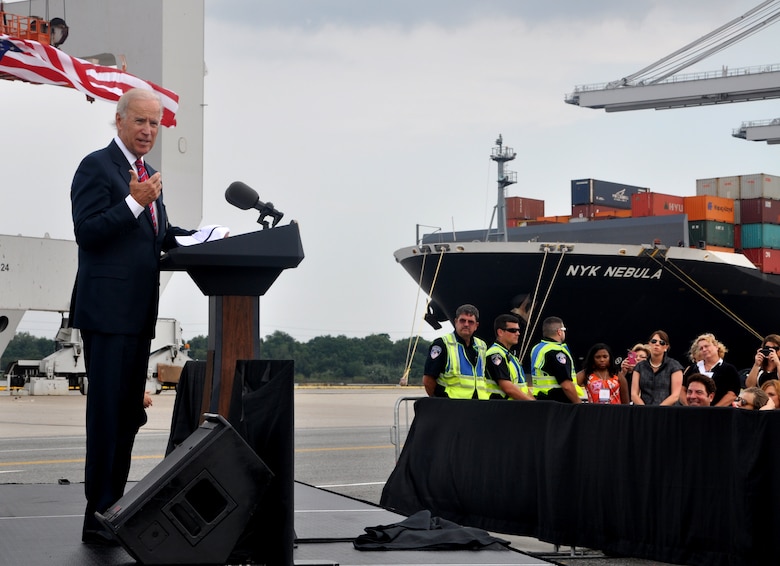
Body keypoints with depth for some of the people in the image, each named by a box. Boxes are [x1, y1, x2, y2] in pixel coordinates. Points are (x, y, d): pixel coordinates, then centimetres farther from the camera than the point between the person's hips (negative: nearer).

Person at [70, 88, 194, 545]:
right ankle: (98, 516, -5)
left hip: (139, 313, 9)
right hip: (108, 311, -9)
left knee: (129, 412, 12)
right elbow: (87, 233, -15)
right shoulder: (97, 166, -7)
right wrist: (134, 203, -22)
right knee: (107, 412, -8)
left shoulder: (148, 175, 20)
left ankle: (114, 506, 20)